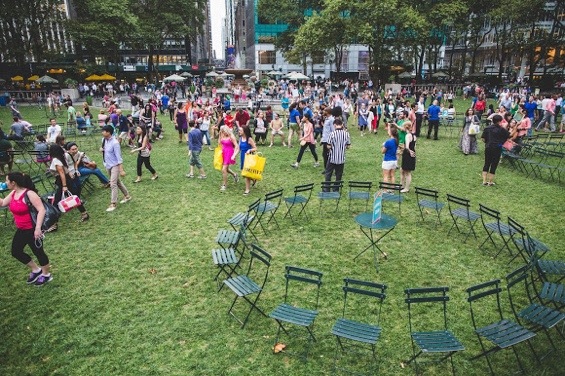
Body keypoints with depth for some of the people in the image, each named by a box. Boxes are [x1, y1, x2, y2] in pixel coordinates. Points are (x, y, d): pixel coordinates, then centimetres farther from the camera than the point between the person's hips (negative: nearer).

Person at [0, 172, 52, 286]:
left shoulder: (29, 194, -22)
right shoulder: (13, 193, 4)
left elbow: (41, 210, -26)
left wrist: (38, 228, -30)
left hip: (32, 230, -9)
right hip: (21, 230, 9)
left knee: (38, 252, 6)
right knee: (16, 252, 16)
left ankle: (46, 275, 26)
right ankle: (36, 270, 33)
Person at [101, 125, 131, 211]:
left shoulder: (114, 143, -23)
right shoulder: (104, 140, 1)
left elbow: (119, 157, -23)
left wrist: (121, 170, -24)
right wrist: (102, 149, -4)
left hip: (115, 165, -9)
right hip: (108, 165, 9)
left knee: (113, 184, -11)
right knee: (117, 182, 19)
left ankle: (113, 204, -4)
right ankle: (127, 196, 36)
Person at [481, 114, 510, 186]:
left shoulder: (487, 128, 2)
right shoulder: (501, 129, -6)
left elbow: (483, 139, 2)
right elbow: (509, 135, 3)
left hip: (488, 148, 3)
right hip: (497, 149, -3)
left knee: (486, 164, 12)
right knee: (494, 165, 5)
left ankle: (484, 181, 10)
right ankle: (490, 182, 11)